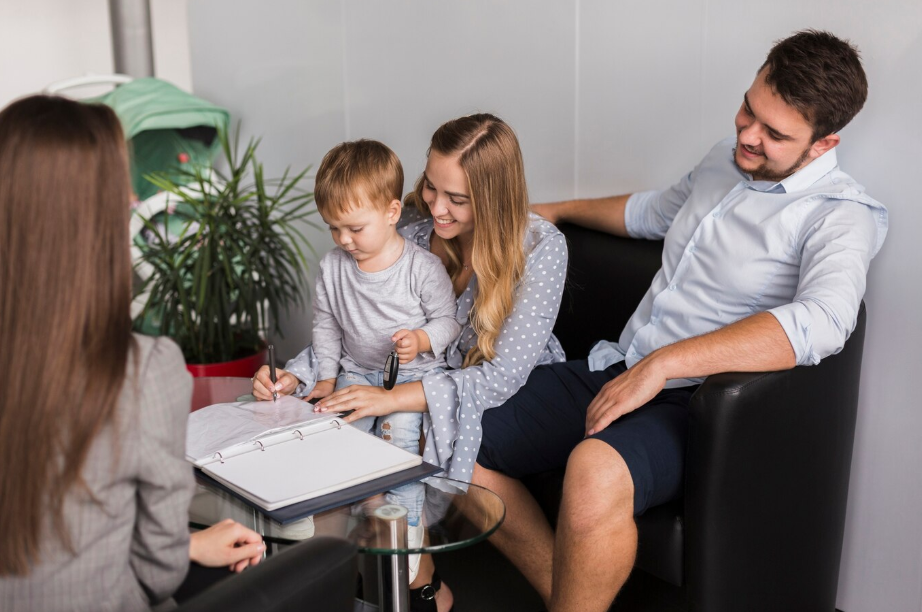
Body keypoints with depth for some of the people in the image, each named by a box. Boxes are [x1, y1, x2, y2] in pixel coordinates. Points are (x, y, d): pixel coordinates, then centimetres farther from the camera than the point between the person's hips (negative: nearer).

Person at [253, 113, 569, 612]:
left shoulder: (541, 248, -19)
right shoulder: (416, 240, -6)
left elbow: (504, 376, -24)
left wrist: (393, 398, -34)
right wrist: (295, 377, -20)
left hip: (518, 399, -5)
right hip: (437, 381, 5)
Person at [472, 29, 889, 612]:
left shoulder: (842, 215, -11)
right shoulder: (726, 160, 14)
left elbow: (820, 322, -32)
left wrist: (662, 364, -34)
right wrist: (556, 210, 41)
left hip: (690, 401, -8)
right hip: (614, 369, 8)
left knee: (594, 473, -40)